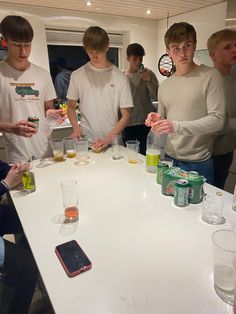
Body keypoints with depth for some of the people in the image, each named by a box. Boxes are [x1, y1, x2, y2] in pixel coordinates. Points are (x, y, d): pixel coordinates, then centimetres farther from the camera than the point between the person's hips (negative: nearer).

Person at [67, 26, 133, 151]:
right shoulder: (78, 75, 3)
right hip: (84, 140, 1)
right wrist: (76, 128, -6)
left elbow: (126, 115, -3)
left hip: (112, 142, -1)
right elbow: (71, 106, 12)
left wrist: (108, 139, -15)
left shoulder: (119, 77, -3)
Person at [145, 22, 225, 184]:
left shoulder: (210, 76, -6)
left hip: (198, 163, -4)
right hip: (169, 159, 5)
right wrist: (156, 121, -7)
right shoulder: (164, 85, 10)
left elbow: (217, 120, -14)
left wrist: (177, 126, -25)